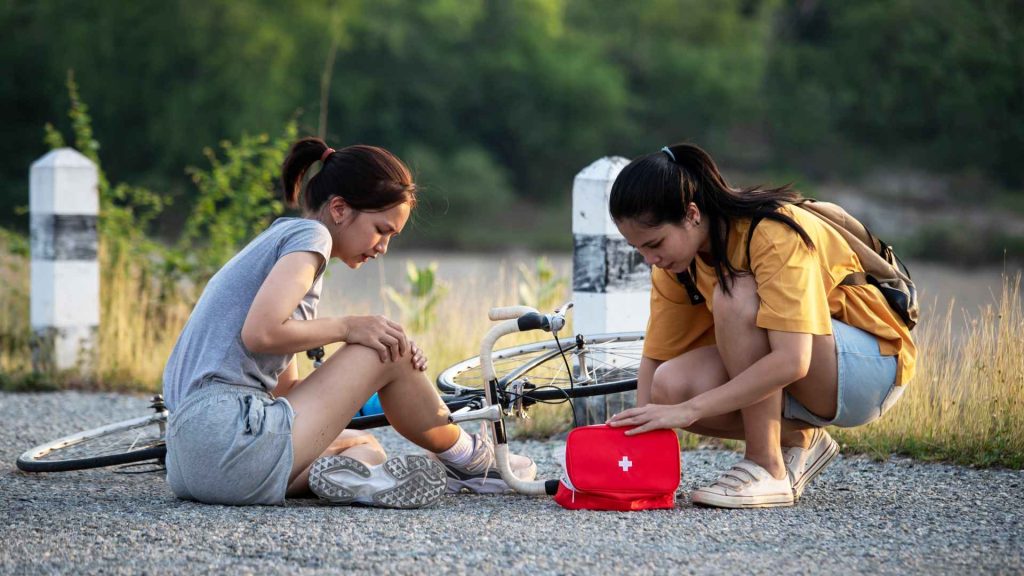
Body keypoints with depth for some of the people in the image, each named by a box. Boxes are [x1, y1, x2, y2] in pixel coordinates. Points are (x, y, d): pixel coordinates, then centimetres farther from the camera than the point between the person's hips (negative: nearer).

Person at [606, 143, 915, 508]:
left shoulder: (773, 233, -27)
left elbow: (791, 361, -36)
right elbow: (655, 356, -2)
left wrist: (689, 410, -37)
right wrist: (638, 435, -17)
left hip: (873, 363, -7)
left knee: (736, 297, -31)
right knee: (670, 387, -20)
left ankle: (768, 470, -23)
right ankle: (798, 442, 1)